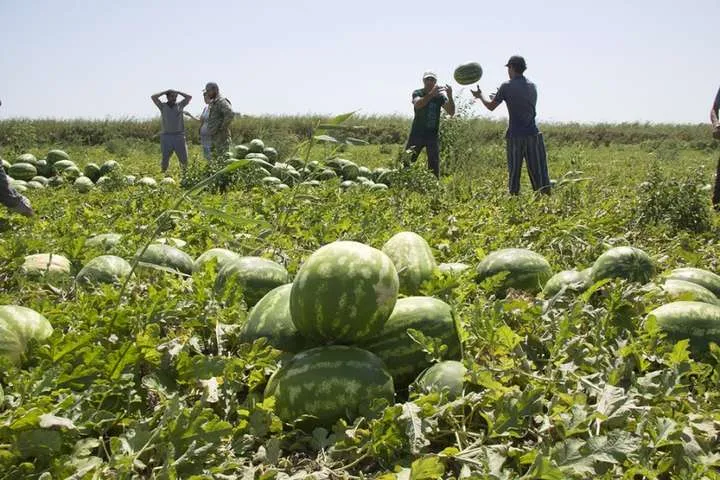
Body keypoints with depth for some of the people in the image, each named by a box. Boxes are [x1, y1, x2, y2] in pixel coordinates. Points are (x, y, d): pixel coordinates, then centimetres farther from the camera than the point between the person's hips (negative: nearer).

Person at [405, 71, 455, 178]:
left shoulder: (440, 96, 2)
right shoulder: (418, 93, -4)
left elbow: (451, 112, -10)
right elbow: (417, 104, -28)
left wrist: (450, 96, -25)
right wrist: (431, 94, -43)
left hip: (433, 135, 2)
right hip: (417, 134, -2)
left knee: (434, 165, 1)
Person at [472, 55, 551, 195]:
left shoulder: (507, 87, -3)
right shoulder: (532, 86, 11)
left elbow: (491, 106, 4)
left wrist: (480, 95, 23)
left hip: (515, 136, -3)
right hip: (533, 134, 3)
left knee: (513, 173, 5)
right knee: (539, 173, 2)